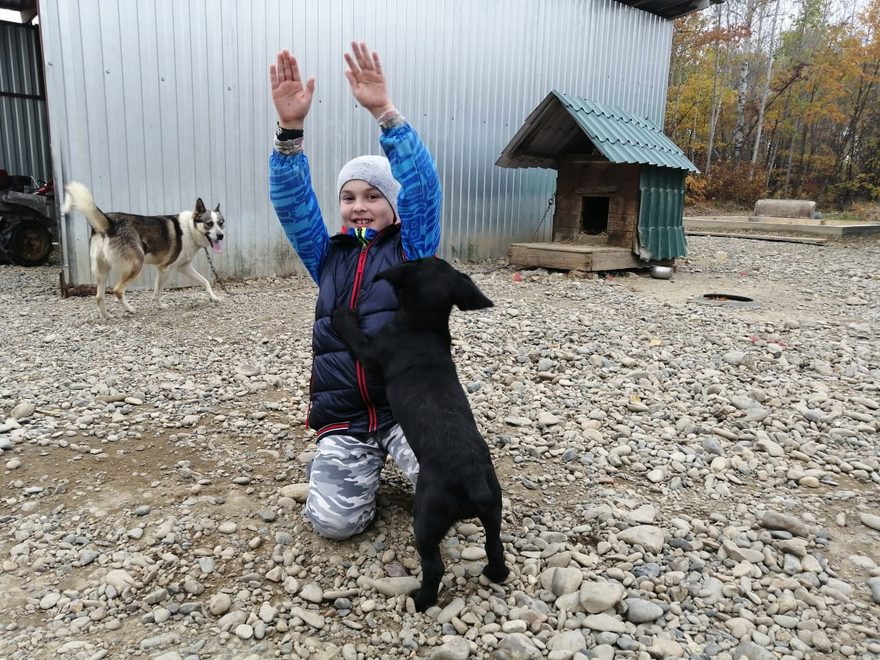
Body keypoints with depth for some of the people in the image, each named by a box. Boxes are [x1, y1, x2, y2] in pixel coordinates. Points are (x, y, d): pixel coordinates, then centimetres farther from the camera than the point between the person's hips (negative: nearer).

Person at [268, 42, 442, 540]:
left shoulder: (412, 249, 0)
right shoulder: (328, 255, 9)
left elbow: (423, 186, -15)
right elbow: (293, 202, -4)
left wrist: (385, 112, -27)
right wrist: (290, 128, -19)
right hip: (343, 416, 3)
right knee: (335, 520, -12)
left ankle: (398, 454, 12)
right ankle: (369, 463, 22)